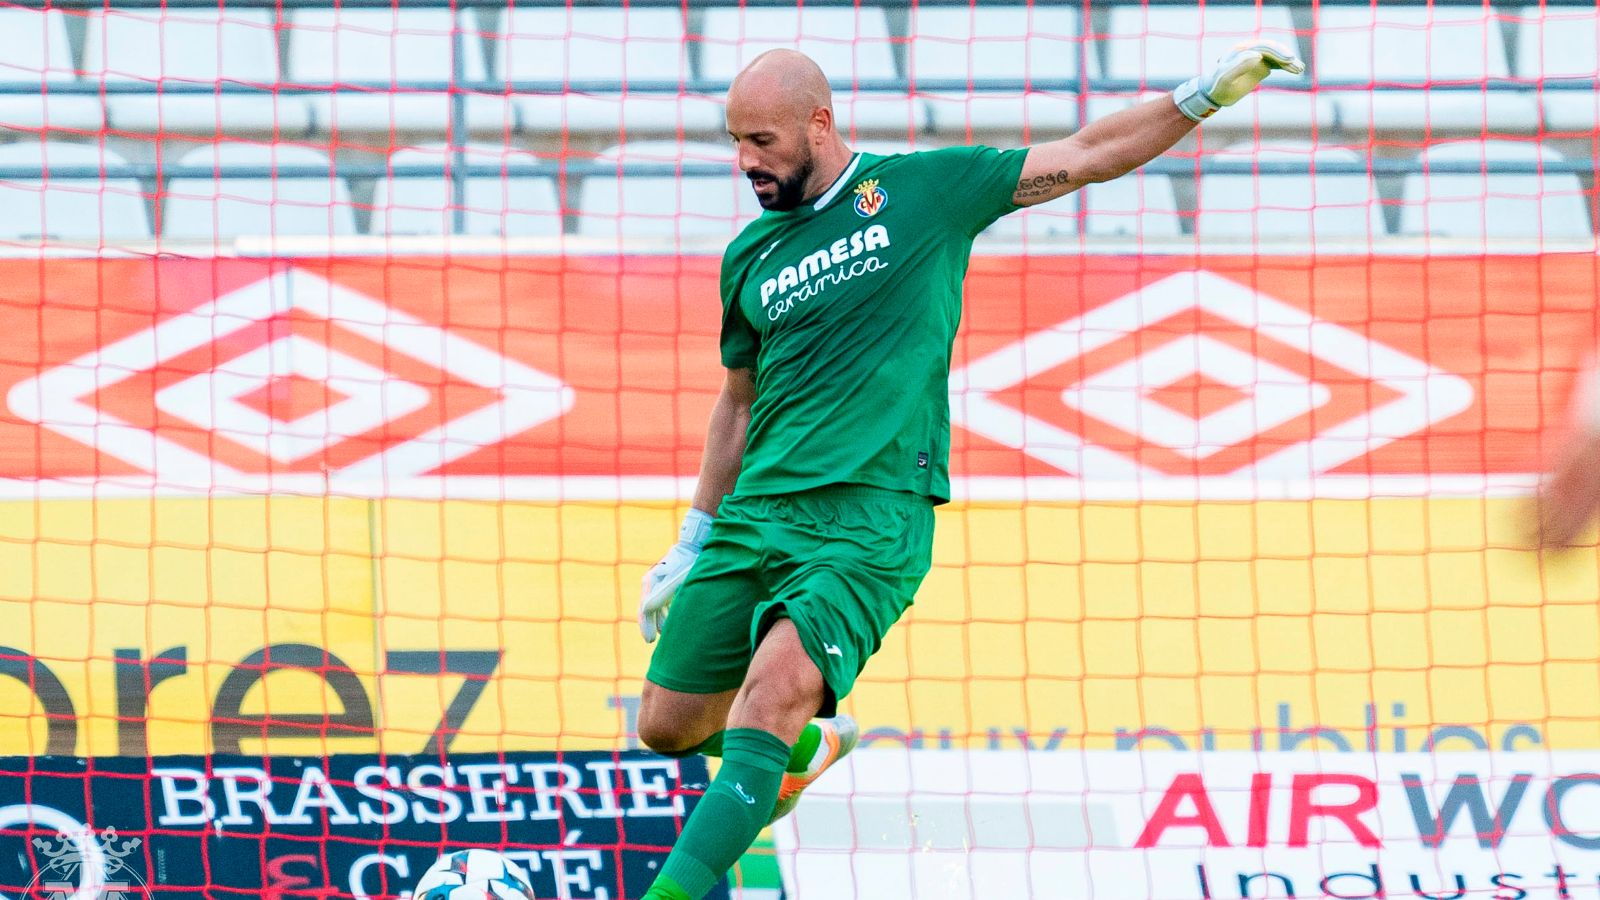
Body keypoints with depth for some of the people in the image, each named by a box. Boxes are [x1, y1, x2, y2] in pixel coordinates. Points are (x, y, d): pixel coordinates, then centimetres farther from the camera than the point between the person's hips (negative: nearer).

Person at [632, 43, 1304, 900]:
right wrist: (690, 545, 25)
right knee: (668, 724, 5)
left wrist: (1205, 92, -2)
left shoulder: (924, 188, 3)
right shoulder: (749, 257, 14)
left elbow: (1086, 155, 6)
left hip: (871, 517, -5)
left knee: (777, 684, -28)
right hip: (755, 511, 5)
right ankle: (807, 744, 36)